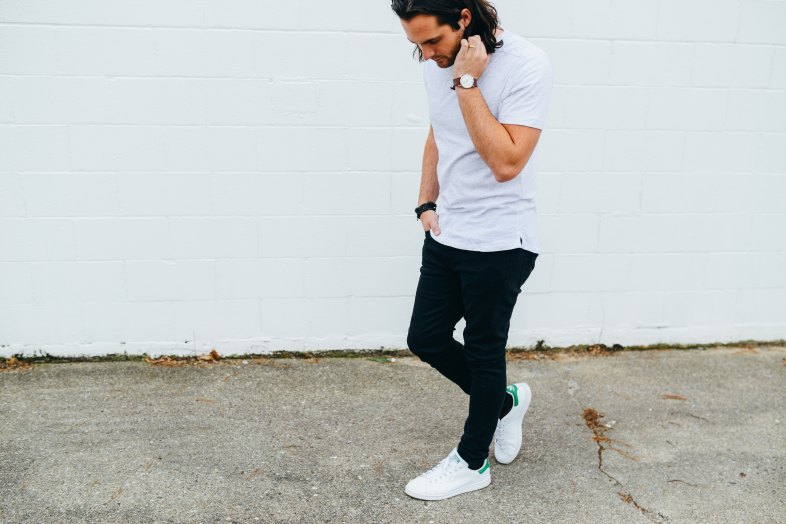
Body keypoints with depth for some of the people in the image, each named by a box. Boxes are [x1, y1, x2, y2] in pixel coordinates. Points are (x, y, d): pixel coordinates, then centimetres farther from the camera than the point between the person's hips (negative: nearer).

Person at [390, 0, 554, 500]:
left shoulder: (527, 65, -19)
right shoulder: (439, 64, 3)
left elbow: (506, 163, -26)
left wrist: (467, 83, -25)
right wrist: (427, 202, 8)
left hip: (499, 244, -7)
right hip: (446, 234, 7)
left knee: (483, 351, 7)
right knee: (426, 338, 12)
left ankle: (472, 462, 28)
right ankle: (506, 401, 37)